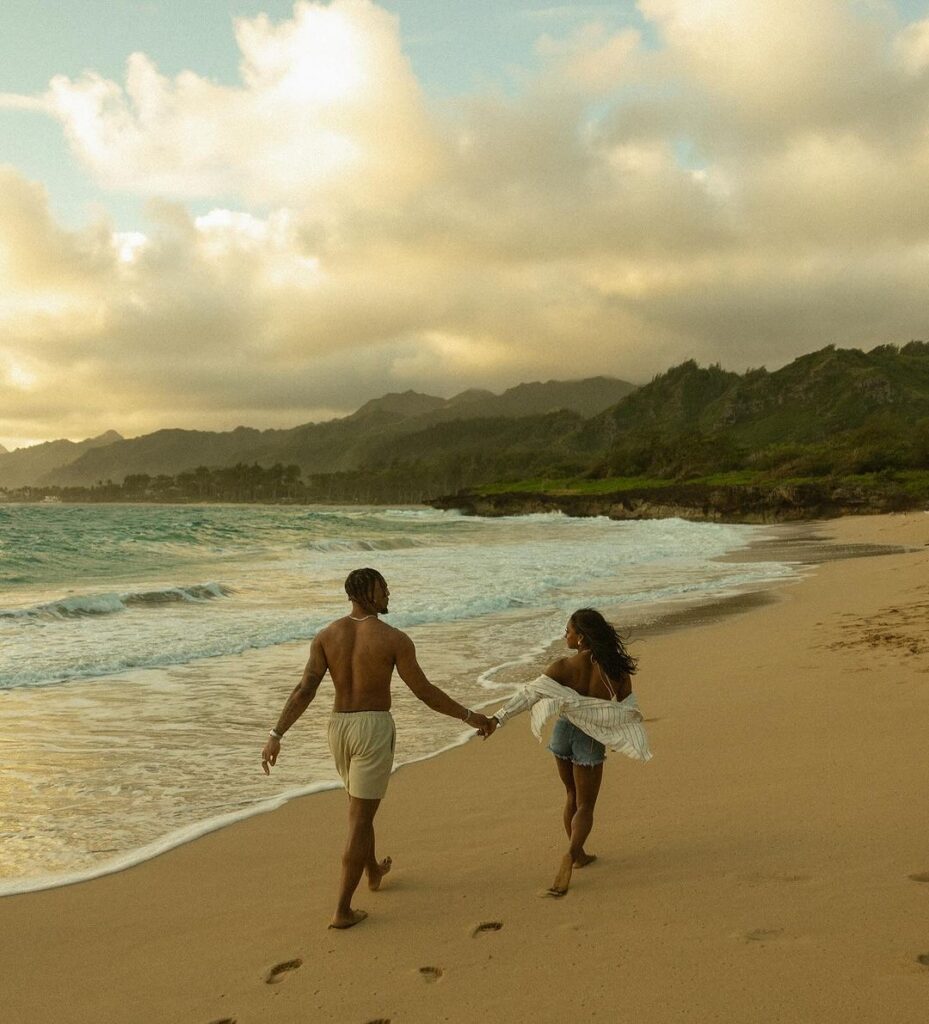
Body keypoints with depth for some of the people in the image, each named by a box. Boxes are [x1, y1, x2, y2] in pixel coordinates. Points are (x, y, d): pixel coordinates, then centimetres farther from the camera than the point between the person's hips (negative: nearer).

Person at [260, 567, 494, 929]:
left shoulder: (326, 634, -2)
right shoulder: (394, 639, -14)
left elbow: (304, 690, -10)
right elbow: (425, 692, -11)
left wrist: (276, 735, -10)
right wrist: (470, 716, 0)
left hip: (339, 728, 5)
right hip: (375, 730, -5)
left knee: (361, 806, 28)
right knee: (361, 819, 2)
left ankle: (373, 872, 49)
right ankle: (343, 911, 4)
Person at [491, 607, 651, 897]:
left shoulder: (564, 667, -19)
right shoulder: (617, 670, -17)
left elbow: (529, 694, -20)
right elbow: (628, 712, -10)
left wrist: (498, 718, -17)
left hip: (564, 732, 1)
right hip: (592, 741, -1)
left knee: (572, 795, 25)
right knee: (585, 807, 10)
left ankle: (578, 855, 35)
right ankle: (570, 854, -15)